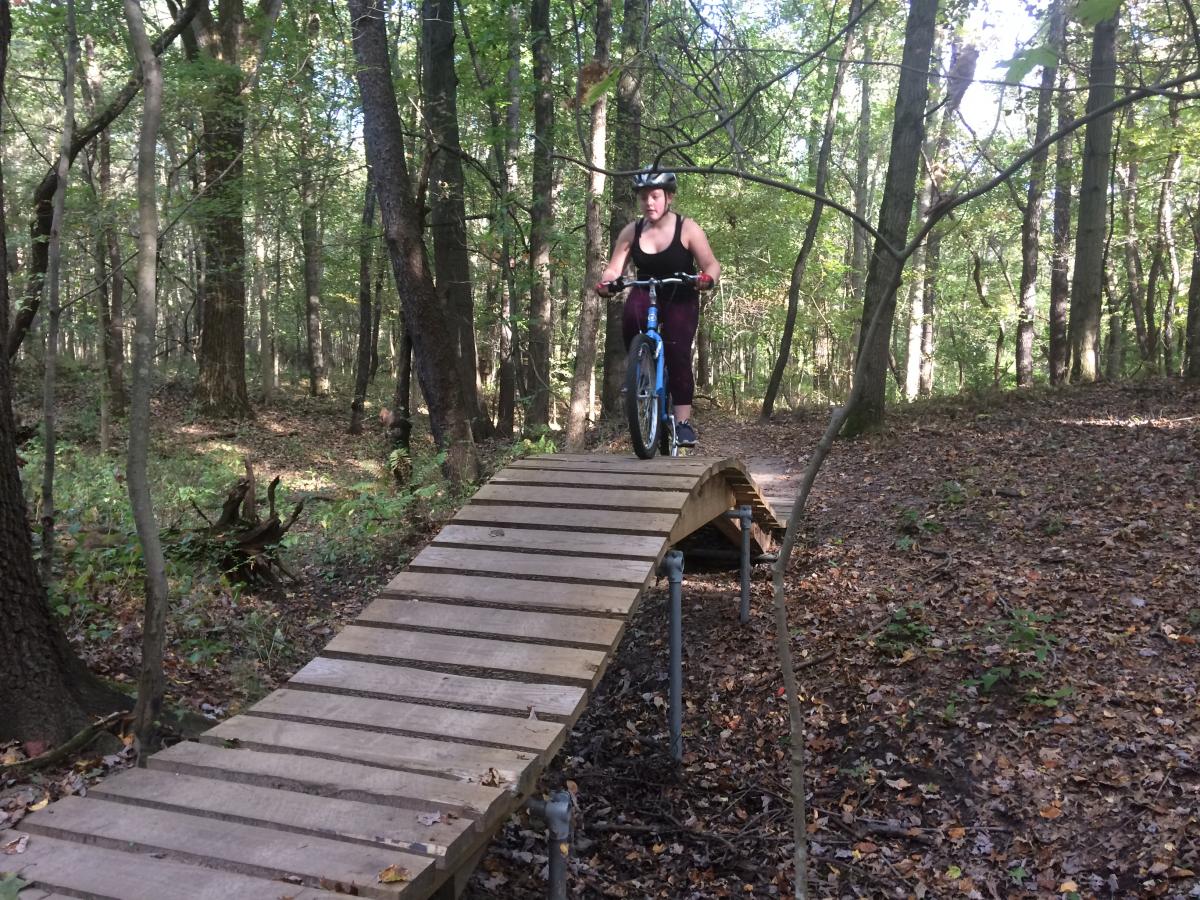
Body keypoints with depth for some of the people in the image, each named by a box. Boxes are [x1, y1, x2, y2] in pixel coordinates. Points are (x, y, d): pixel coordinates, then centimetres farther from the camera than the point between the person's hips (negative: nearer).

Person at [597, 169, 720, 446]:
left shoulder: (687, 228, -12)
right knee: (631, 317, -34)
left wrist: (707, 278, -37)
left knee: (677, 350, -21)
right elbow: (614, 269, -7)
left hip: (680, 298, -2)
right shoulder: (631, 231, -5)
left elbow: (711, 264, -14)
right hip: (645, 294, 2)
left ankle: (683, 421, -14)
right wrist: (605, 282, -30)